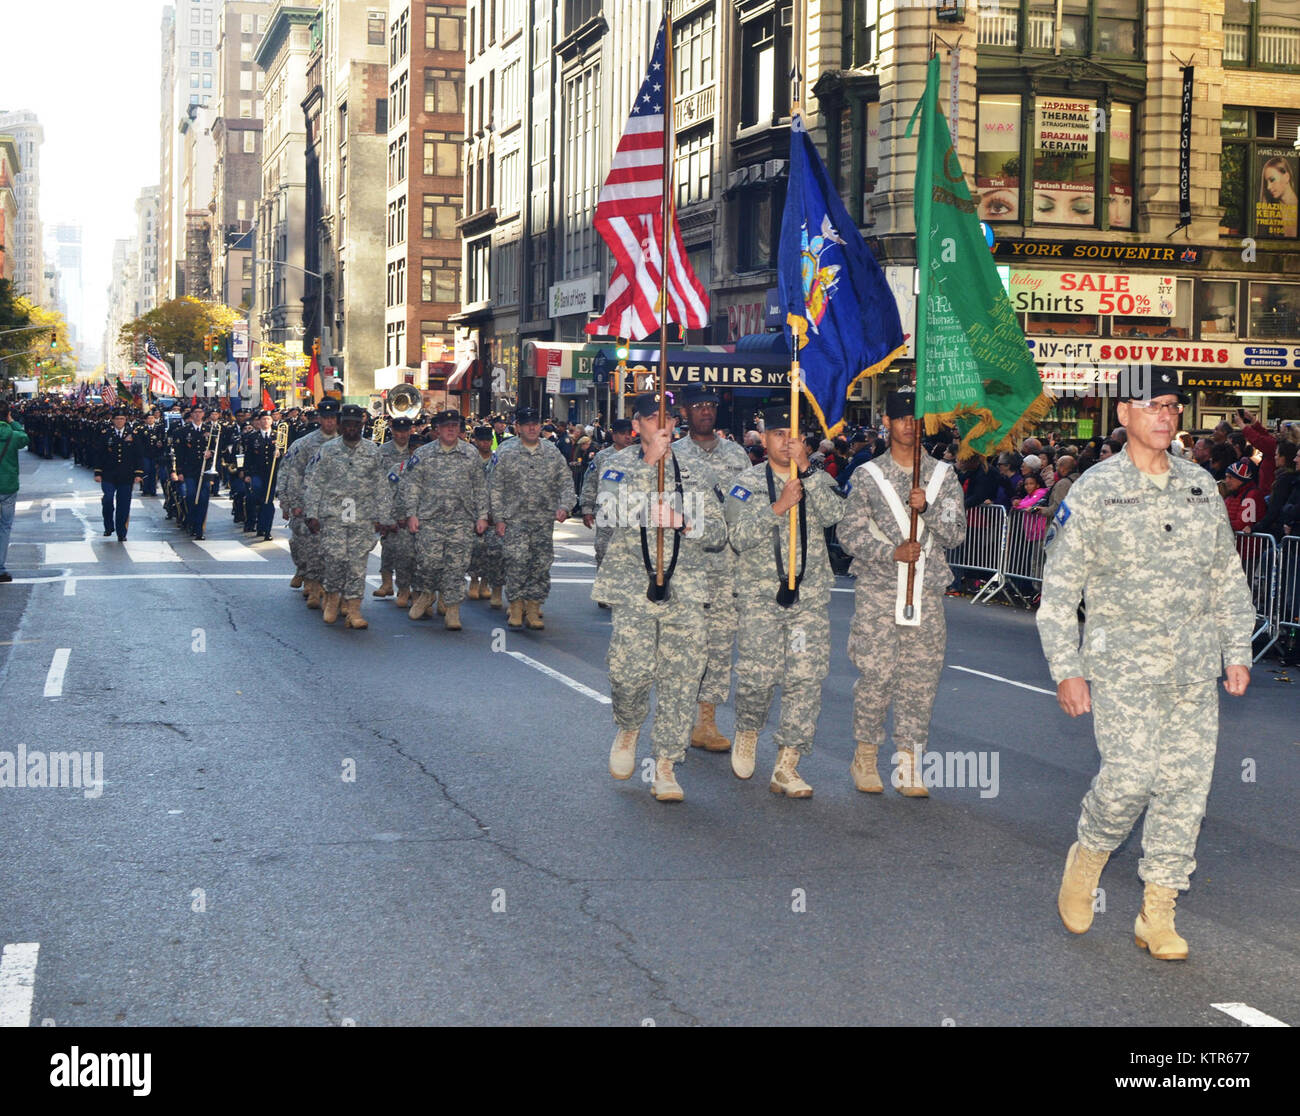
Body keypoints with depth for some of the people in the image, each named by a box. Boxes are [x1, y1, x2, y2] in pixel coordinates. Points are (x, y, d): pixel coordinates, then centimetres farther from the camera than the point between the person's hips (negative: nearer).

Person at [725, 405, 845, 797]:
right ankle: (747, 733, 25)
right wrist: (779, 508, -17)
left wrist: (806, 468, -16)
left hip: (811, 593, 2)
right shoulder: (748, 482, 4)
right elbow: (738, 537, -8)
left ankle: (786, 767, 2)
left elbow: (833, 514, -11)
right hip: (760, 593, -2)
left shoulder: (818, 480, 10)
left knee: (806, 678, -4)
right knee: (758, 675, -8)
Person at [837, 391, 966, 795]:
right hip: (877, 590, -2)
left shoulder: (943, 475, 9)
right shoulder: (867, 476, 5)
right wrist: (892, 552, -12)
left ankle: (908, 762, 9)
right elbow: (849, 534, 2)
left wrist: (927, 507, -13)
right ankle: (865, 756, 11)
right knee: (875, 672, -5)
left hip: (927, 591, 2)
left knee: (921, 677, 1)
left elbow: (956, 534, 4)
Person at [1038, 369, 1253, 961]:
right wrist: (1066, 669, -4)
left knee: (1186, 784, 1)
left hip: (1195, 669, 4)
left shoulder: (1200, 485, 11)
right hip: (1123, 664, -4)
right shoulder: (1093, 491, -2)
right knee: (1130, 775, -15)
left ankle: (1157, 915, 12)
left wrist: (1237, 651, 12)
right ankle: (1087, 858, 16)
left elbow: (1228, 578, 18)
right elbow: (1059, 587, 0)